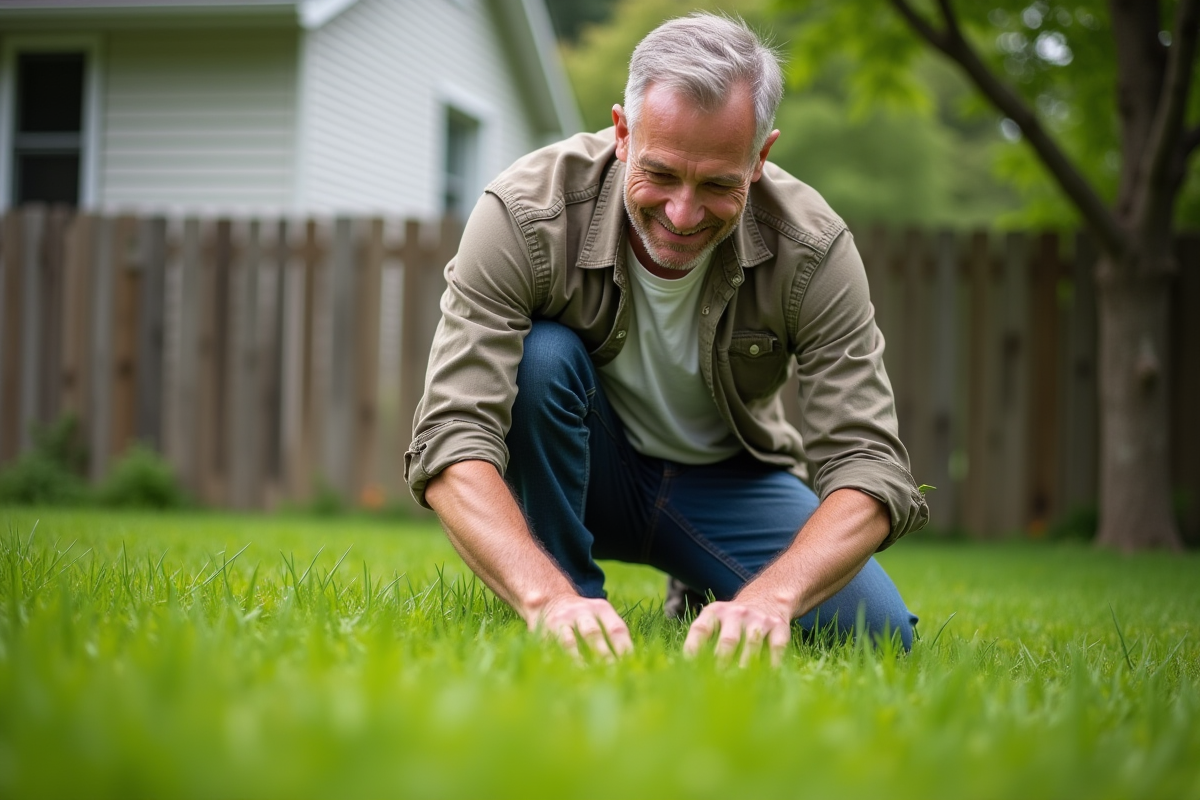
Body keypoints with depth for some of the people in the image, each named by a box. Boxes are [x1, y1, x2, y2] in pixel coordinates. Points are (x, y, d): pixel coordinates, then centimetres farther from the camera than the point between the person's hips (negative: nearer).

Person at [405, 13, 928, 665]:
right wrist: (550, 597, -54)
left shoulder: (814, 250, -24)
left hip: (729, 478, 2)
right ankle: (568, 622, -16)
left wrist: (767, 597, -50)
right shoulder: (523, 215, -29)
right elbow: (451, 439, -37)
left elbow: (867, 464, -30)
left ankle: (707, 609, 11)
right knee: (542, 355, -33)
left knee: (878, 632, -21)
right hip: (576, 471, -1)